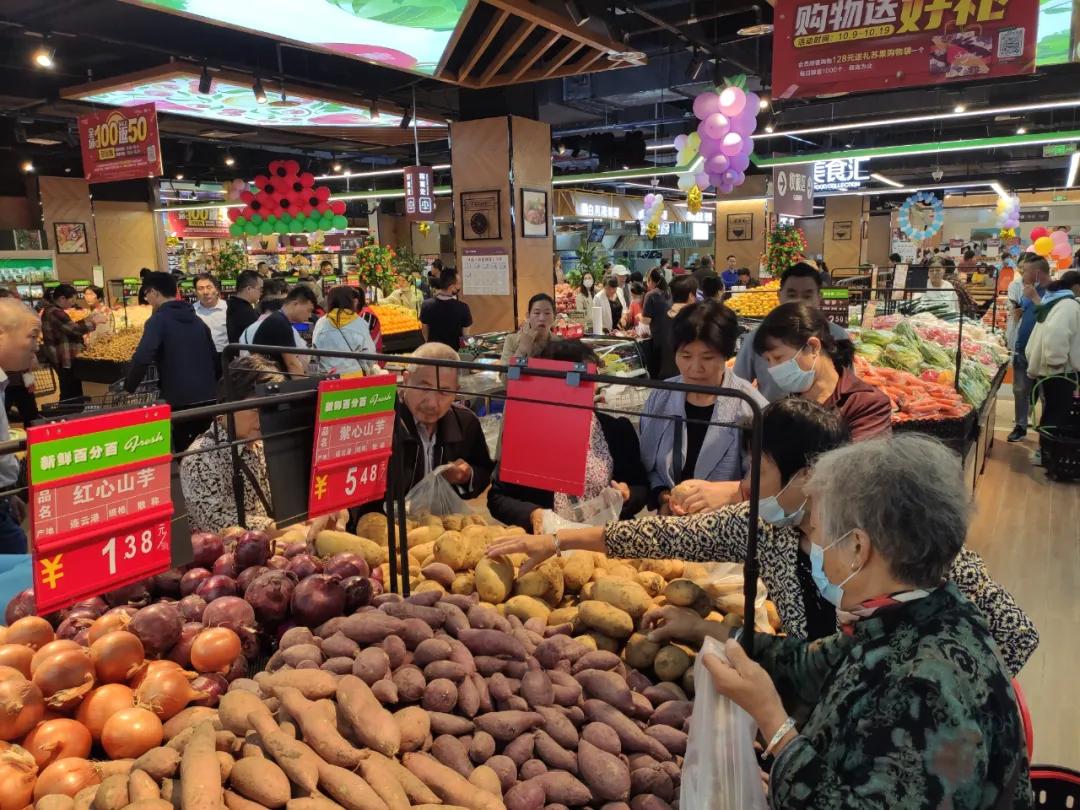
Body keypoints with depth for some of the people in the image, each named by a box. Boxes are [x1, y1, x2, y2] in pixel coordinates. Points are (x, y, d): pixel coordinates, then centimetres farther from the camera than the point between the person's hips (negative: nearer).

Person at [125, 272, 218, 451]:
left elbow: (142, 359, -18)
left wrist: (129, 388, -5)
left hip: (179, 399, -6)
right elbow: (214, 357, 22)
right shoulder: (197, 319, 16)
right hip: (207, 396, 7)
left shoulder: (159, 320, -6)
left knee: (183, 451, 3)